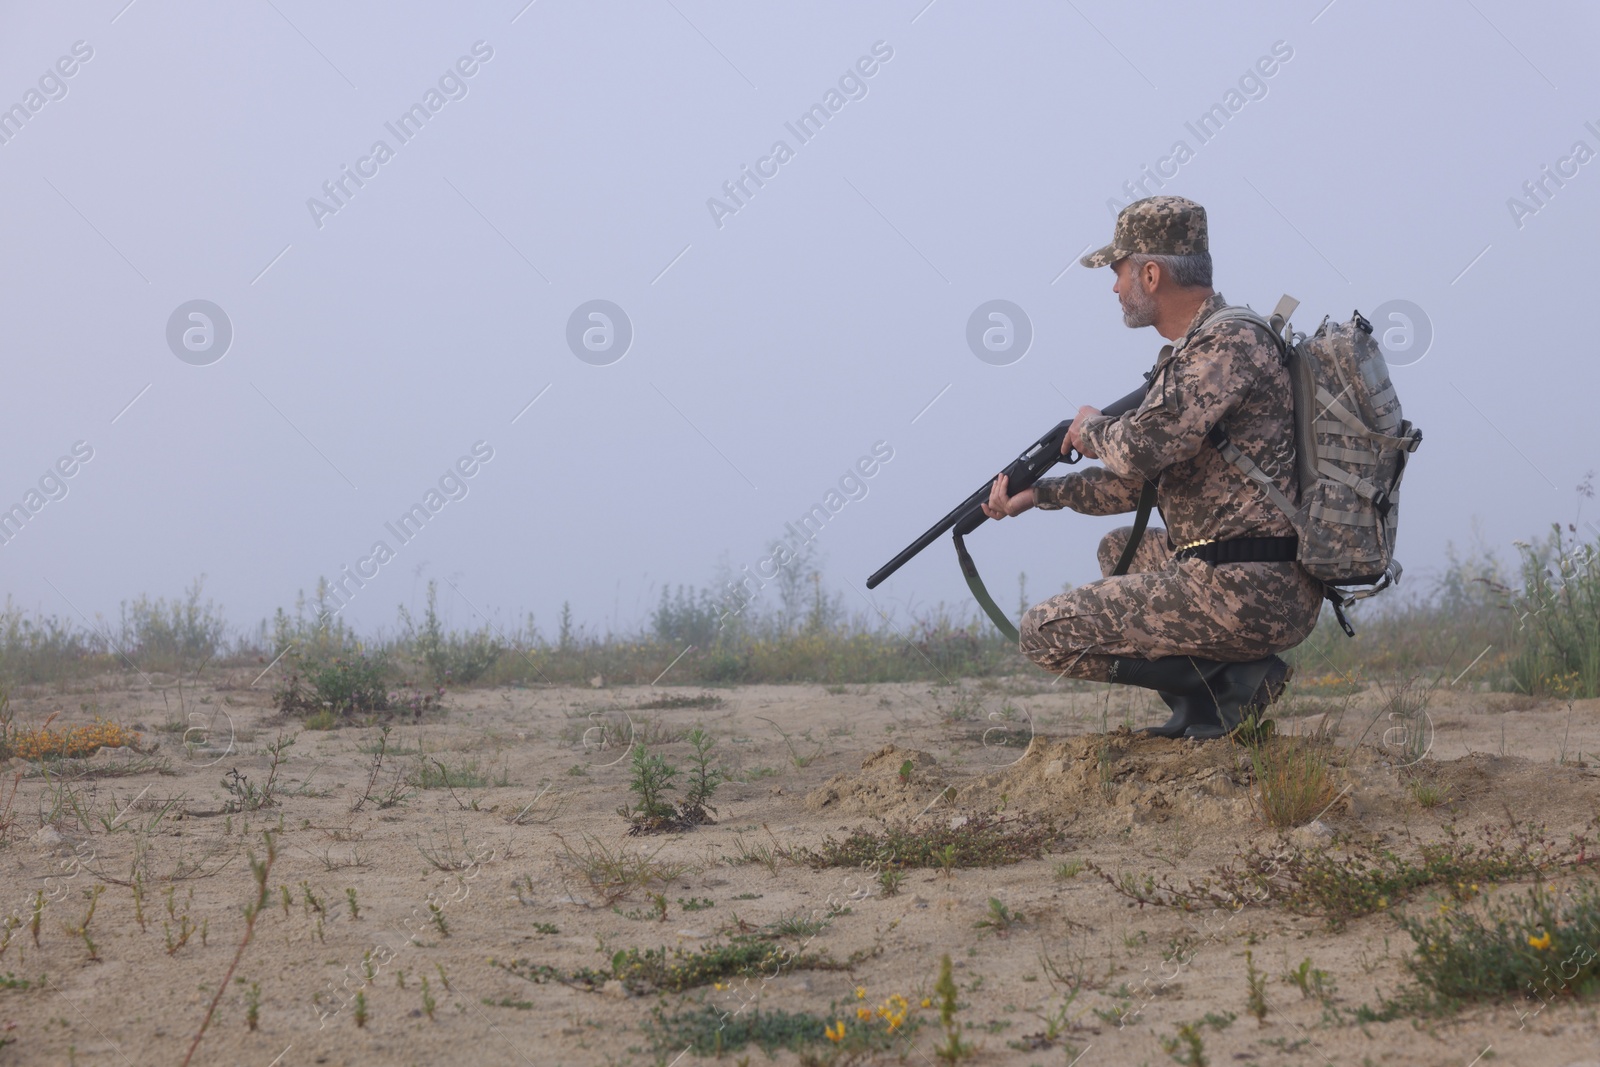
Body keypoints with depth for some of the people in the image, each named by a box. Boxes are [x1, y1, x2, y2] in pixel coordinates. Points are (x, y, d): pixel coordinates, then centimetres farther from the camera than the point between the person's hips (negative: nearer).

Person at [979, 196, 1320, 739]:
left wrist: (1092, 427, -4)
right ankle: (1219, 679, 13)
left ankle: (1228, 679, -7)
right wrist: (1039, 493, 23)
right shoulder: (1190, 352, 17)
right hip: (1274, 591, 10)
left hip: (1247, 594, -10)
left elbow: (1141, 450, -26)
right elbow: (1141, 481, 27)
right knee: (1120, 551, 35)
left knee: (1045, 633, -4)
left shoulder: (1230, 345, -14)